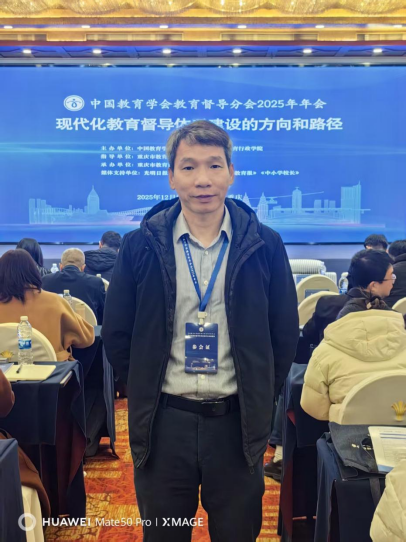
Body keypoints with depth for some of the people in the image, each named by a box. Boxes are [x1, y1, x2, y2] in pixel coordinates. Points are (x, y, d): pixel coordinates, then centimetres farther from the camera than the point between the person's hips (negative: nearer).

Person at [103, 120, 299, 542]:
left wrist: (260, 399, 3)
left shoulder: (264, 245, -3)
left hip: (237, 422, 0)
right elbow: (116, 335, 4)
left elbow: (285, 334, 4)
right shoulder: (141, 245, -4)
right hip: (163, 423, 1)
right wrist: (147, 392, 3)